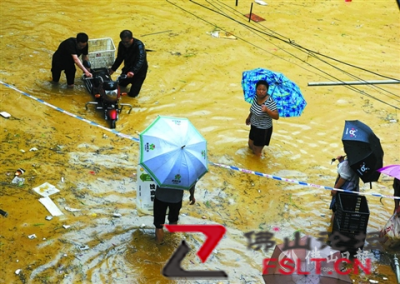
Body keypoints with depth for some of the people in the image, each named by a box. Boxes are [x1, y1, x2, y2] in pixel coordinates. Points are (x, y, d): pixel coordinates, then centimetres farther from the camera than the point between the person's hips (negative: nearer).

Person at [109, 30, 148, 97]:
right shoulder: (122, 44, -15)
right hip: (128, 68, 6)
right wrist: (113, 69, -11)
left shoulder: (139, 45, -34)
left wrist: (133, 72, -63)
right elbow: (119, 58, -1)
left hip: (139, 70, -6)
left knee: (132, 94, -2)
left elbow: (140, 61, -48)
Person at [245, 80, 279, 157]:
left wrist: (267, 110, -51)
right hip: (253, 127, 7)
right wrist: (249, 117, 20)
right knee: (250, 146, 26)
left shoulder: (270, 102, -30)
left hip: (263, 130, -7)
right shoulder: (256, 97, -9)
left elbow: (276, 117, -37)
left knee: (257, 152, 7)